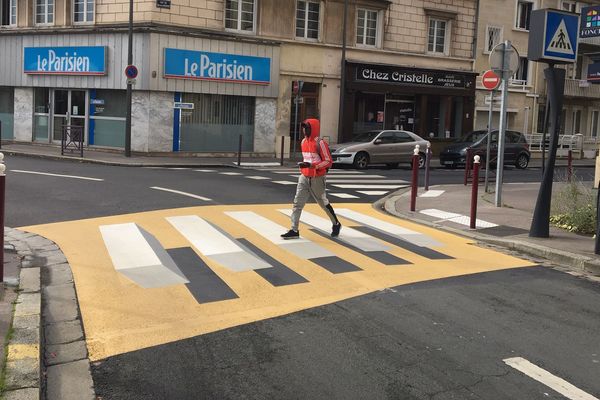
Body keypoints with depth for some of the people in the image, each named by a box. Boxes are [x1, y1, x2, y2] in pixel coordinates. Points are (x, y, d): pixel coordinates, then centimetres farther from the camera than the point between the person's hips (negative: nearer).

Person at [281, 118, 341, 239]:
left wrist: (311, 165, -26)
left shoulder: (320, 143, -15)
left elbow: (328, 161, -17)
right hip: (304, 177, 6)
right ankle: (294, 230, -1)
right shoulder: (304, 142, 8)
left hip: (317, 178, -6)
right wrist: (303, 164, 10)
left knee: (323, 203, 9)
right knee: (297, 203, -2)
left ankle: (336, 224, 30)